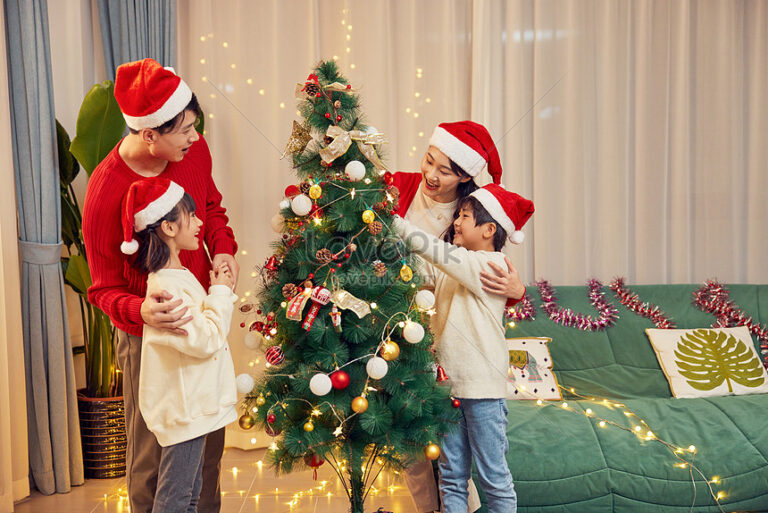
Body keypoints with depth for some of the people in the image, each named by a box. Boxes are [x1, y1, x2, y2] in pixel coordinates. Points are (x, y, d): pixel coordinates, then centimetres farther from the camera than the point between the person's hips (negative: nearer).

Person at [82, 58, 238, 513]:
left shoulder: (193, 150, -8)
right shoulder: (105, 193, -24)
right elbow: (104, 289, -15)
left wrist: (223, 249, -8)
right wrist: (141, 312, -37)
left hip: (204, 317, 6)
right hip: (148, 333, -6)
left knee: (211, 436, 21)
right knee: (153, 450, 8)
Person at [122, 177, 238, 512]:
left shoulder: (178, 275, 10)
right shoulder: (166, 287, -23)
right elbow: (204, 340, -24)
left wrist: (220, 291, 6)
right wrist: (221, 293, -14)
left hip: (192, 406, 10)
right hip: (184, 410, -10)